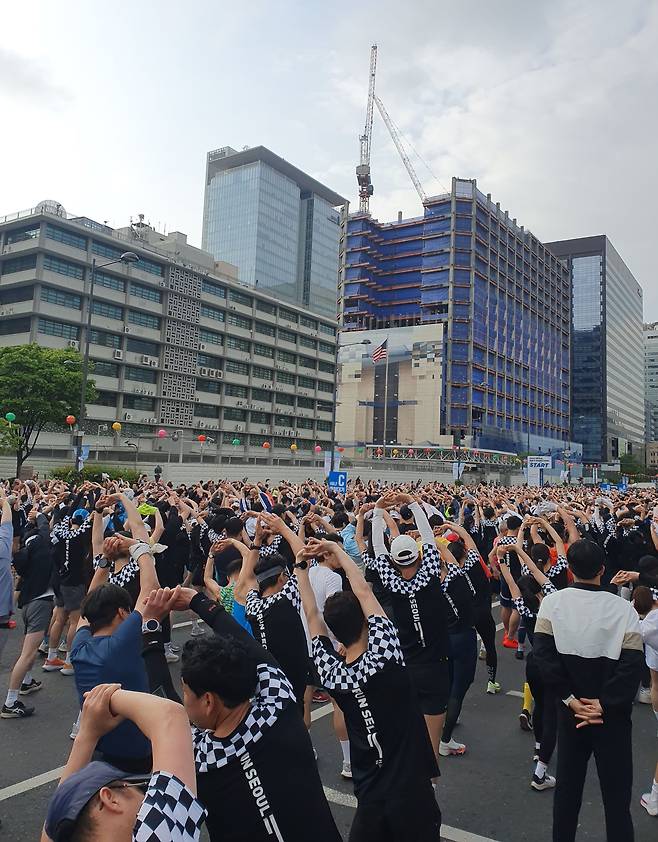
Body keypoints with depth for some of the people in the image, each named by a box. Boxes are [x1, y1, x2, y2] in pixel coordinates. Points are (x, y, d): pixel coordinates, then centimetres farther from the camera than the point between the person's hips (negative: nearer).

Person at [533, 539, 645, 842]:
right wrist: (604, 705, -12)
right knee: (616, 792, 12)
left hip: (571, 709, 1)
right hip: (613, 715, -1)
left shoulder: (553, 602, -10)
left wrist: (571, 699, -9)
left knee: (567, 787, 17)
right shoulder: (624, 609, -12)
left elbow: (544, 654, -14)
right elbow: (632, 665, -15)